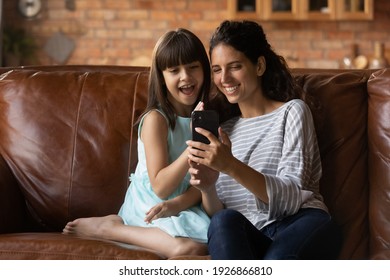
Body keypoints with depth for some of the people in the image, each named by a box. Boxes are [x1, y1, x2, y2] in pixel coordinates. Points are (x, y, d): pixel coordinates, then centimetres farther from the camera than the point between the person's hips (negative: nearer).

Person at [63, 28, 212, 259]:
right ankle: (111, 226, -8)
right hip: (149, 207, -6)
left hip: (185, 205, 6)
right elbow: (160, 187, -16)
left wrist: (179, 202, -19)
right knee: (192, 248, -32)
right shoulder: (156, 119, -11)